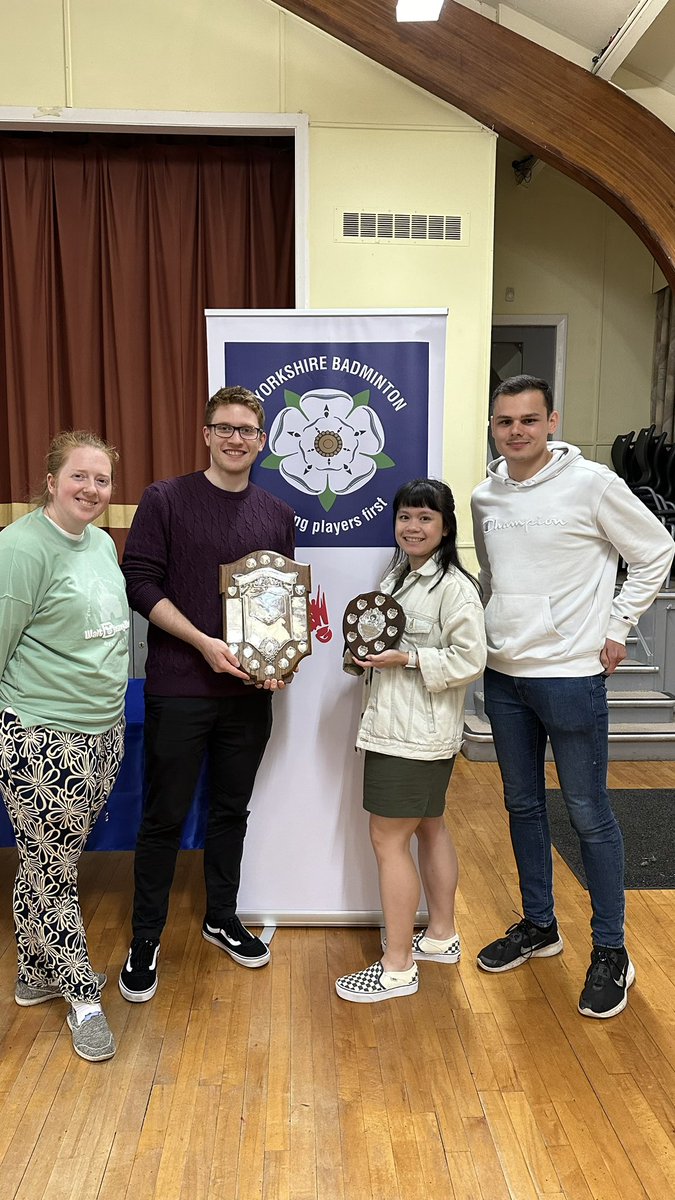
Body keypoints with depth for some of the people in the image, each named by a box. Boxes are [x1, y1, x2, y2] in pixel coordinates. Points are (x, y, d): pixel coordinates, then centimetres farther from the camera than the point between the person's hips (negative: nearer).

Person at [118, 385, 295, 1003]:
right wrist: (204, 643, -18)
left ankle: (222, 918, 36)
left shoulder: (278, 515, 8)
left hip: (251, 690, 4)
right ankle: (145, 939, 24)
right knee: (165, 817, 6)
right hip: (179, 689, -4)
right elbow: (140, 583, -9)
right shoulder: (165, 500, -4)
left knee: (232, 810, 17)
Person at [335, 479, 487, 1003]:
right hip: (396, 725, 9)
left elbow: (470, 660, -19)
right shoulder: (400, 576, 12)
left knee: (388, 839, -4)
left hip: (419, 734, -9)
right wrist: (367, 653, 4)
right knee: (430, 828, 19)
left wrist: (408, 659, -22)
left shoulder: (454, 586, -16)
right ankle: (441, 935, 36)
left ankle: (397, 967, 10)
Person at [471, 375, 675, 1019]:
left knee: (589, 814, 4)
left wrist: (615, 628, -5)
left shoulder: (591, 484, -11)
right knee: (523, 805, 16)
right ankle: (538, 925, 35)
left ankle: (611, 952, 22)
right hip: (503, 676, 6)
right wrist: (495, 629, 9)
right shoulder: (484, 498, 6)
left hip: (570, 676, -6)